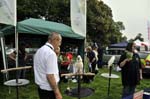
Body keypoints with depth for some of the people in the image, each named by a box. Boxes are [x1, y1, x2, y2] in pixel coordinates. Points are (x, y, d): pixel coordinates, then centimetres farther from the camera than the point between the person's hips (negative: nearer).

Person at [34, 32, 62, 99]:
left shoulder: (39, 50, 6)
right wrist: (57, 93, -18)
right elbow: (50, 76, -25)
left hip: (40, 87, 9)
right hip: (48, 89, -9)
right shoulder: (51, 53, -22)